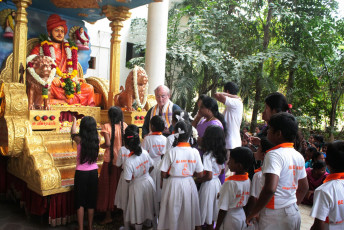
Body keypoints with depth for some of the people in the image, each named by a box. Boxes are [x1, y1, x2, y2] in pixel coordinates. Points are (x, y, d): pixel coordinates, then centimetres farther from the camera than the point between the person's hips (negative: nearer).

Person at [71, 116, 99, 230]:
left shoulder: (79, 139, -14)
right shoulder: (96, 139, -8)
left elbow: (73, 133, 9)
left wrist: (74, 120, 28)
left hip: (81, 173, -3)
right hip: (93, 172, 3)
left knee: (80, 201, 10)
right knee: (91, 201, 15)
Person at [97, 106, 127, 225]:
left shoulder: (106, 126, -11)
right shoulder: (124, 125, 0)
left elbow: (108, 144, -17)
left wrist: (100, 145, 3)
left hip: (110, 160, -4)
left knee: (108, 186, 7)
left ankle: (108, 216, 13)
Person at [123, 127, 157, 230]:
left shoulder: (128, 162, -29)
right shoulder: (145, 152, -14)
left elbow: (128, 180, -20)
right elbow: (151, 167, 0)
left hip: (137, 186, -5)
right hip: (149, 181, 6)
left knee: (139, 211, 15)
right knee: (151, 207, 25)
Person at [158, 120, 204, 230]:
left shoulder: (171, 152, -18)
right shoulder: (195, 152, -11)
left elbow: (163, 174, -13)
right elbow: (199, 175, -4)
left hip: (173, 184, -2)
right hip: (189, 184, 2)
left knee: (173, 212, 15)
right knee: (188, 211, 20)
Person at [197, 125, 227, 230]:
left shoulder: (207, 155, -21)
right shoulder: (220, 154, 2)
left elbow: (208, 176, -23)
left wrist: (197, 180, -10)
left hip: (209, 185, -7)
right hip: (217, 182, 8)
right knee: (212, 212, 21)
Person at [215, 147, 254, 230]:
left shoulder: (230, 183, -25)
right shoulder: (248, 180, -3)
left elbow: (223, 209, -21)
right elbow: (245, 202, 8)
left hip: (229, 221, -7)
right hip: (242, 218, 7)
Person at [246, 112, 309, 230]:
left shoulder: (274, 154, -19)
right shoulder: (298, 156, 6)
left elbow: (270, 188, -30)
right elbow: (304, 187, 16)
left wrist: (253, 213, -20)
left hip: (274, 215, -8)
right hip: (294, 213, 8)